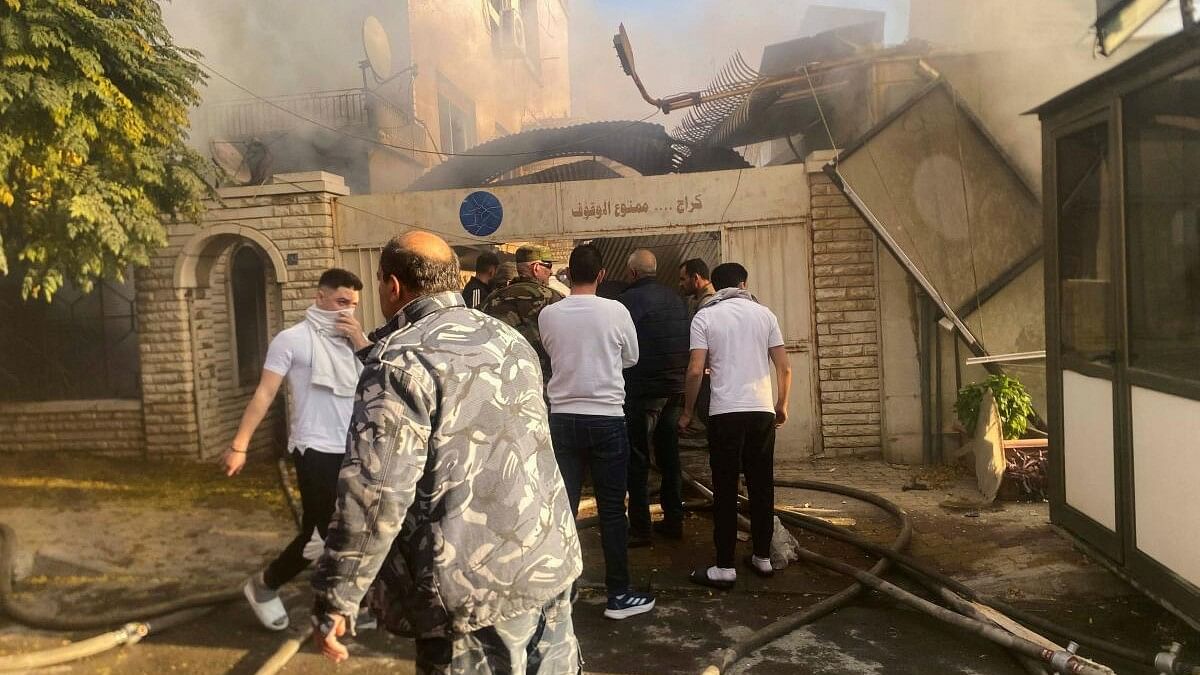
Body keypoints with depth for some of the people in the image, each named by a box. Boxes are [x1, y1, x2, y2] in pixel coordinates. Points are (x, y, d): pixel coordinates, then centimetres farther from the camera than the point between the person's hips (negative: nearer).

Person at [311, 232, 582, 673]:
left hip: (476, 587, -7)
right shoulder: (510, 339, 10)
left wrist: (335, 598, -13)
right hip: (552, 561, 7)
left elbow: (376, 491, -21)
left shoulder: (400, 361, -14)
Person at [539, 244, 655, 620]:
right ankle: (619, 595, 14)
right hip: (607, 419, -2)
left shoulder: (548, 315, -1)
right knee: (611, 510, 6)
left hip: (564, 419, 2)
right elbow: (630, 358, 8)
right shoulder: (616, 311, -7)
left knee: (562, 507, 8)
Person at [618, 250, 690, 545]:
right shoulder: (675, 299, 9)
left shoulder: (630, 299, -11)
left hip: (644, 390, -6)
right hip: (676, 388, 7)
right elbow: (685, 342, 12)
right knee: (669, 456, 15)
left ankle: (639, 528, 3)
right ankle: (673, 521, 21)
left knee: (637, 460, 1)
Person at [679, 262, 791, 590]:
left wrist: (687, 411, 4)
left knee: (725, 490, 2)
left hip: (726, 412, -3)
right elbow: (785, 368, 6)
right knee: (762, 485, 12)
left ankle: (725, 567, 4)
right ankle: (763, 557, 21)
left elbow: (695, 370, -8)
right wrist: (782, 405, 20)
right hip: (762, 411, 3)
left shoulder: (705, 316, 1)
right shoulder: (764, 313, 8)